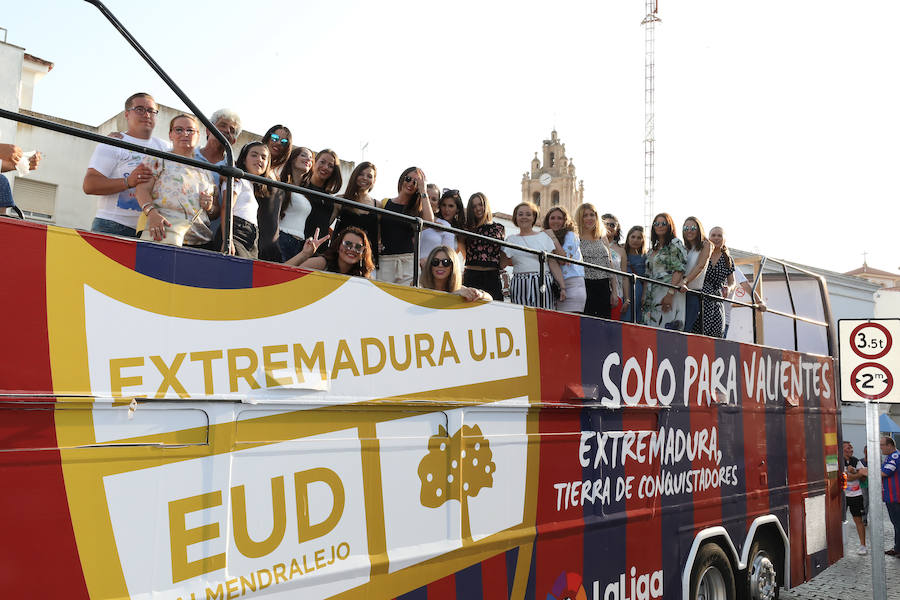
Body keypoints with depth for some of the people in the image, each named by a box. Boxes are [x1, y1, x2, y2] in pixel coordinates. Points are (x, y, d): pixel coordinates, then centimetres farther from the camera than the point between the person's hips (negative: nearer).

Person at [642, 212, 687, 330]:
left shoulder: (675, 244, 1)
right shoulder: (652, 250, 23)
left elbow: (679, 271, -10)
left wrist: (670, 294, -20)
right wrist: (645, 297, 13)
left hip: (671, 294, -7)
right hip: (653, 296, 7)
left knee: (668, 328, -15)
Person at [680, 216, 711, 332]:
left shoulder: (705, 245, 5)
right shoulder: (684, 248, 22)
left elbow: (701, 266, -9)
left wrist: (685, 281, -24)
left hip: (695, 292, -5)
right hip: (681, 292, 5)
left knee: (686, 328, -16)